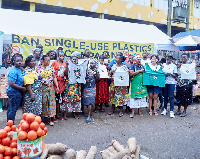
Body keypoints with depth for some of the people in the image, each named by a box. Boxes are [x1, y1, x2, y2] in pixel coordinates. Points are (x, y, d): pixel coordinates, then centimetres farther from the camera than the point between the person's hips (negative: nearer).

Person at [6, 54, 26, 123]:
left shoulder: (19, 70, 8)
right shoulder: (14, 71, -21)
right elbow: (11, 84, -26)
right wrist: (22, 88, -19)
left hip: (16, 92, 10)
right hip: (14, 92, -10)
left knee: (10, 109, 21)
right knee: (13, 109, 0)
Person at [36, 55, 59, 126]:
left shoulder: (51, 68, 7)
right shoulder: (38, 68, -1)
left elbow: (54, 78, 9)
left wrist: (57, 86, 3)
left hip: (50, 87, 3)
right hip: (42, 88, -2)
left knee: (51, 102, 1)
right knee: (43, 102, 1)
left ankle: (51, 119, 8)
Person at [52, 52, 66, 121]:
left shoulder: (64, 63, 11)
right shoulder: (55, 62, -4)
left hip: (62, 82, 5)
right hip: (56, 82, -5)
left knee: (59, 99, 12)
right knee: (55, 99, -2)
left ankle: (57, 114, 23)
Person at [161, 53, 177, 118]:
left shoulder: (174, 66, 3)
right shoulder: (163, 65, 10)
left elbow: (175, 76, 1)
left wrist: (170, 74, -16)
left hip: (171, 83, -2)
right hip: (164, 82, 3)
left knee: (171, 97, -5)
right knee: (165, 96, 9)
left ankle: (171, 111, -2)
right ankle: (165, 109, 21)